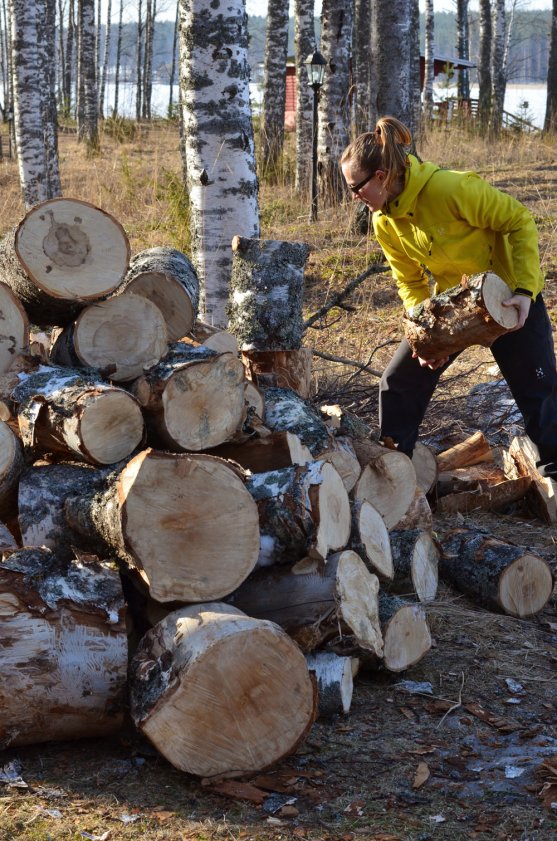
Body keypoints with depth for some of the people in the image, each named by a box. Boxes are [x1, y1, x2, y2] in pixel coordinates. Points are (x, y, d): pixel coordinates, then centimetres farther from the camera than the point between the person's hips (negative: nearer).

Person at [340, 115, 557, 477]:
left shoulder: (452, 188, -30)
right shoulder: (385, 224, -9)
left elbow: (520, 221, -20)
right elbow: (412, 284, 1)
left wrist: (525, 290, -27)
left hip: (512, 298, -6)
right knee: (399, 381, 2)